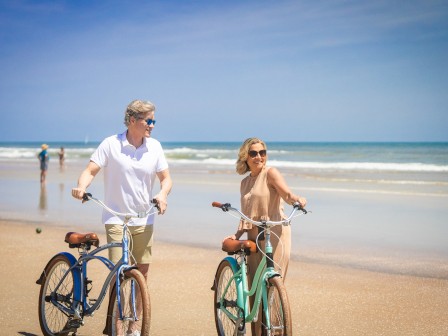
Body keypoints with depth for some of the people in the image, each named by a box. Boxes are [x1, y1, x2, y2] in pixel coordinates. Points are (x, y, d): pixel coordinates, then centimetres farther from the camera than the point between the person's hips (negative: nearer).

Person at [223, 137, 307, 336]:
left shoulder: (270, 173, -2)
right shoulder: (245, 182, 18)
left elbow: (286, 194, -18)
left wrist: (296, 199, -39)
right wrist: (237, 235, 7)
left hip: (274, 236, -7)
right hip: (254, 239, 7)